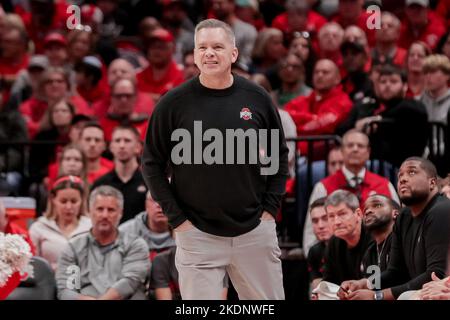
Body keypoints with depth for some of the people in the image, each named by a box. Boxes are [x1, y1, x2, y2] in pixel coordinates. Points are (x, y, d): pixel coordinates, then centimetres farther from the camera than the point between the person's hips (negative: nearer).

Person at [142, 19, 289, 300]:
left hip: (256, 231, 2)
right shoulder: (174, 103, -5)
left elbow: (280, 155, 12)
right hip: (197, 234, -2)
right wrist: (177, 218, -4)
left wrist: (270, 208, 4)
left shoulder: (257, 98, 1)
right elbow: (153, 164, 1)